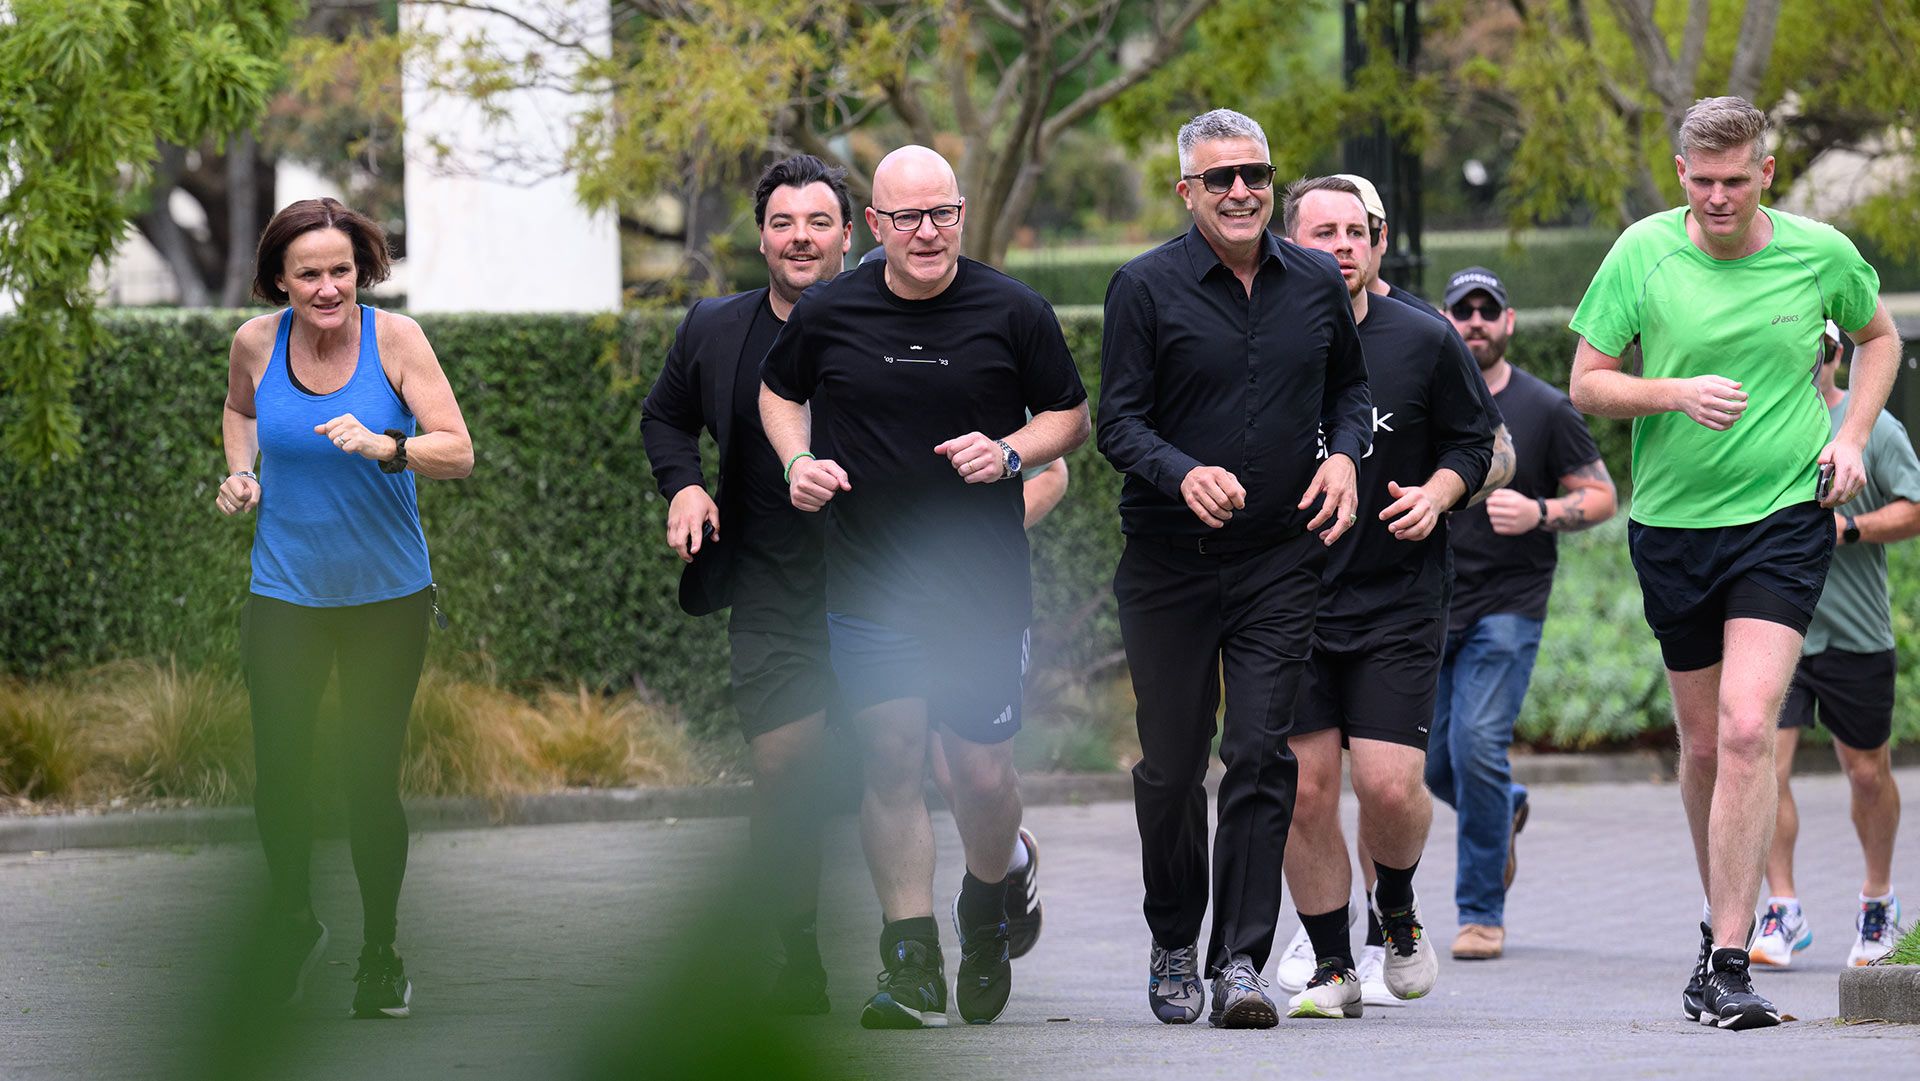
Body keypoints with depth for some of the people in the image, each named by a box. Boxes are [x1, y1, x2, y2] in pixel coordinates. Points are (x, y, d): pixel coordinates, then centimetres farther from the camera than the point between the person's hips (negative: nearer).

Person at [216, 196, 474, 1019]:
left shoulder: (394, 339, -13)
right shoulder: (256, 342, -5)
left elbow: (458, 452, -17)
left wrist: (385, 448, -34)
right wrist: (240, 473, 2)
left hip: (386, 595, -2)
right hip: (284, 594, 2)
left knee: (372, 780, 0)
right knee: (279, 775, 3)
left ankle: (380, 958, 18)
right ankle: (293, 927, 31)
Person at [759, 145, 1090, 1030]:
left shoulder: (1011, 312, -3)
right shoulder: (829, 313, 0)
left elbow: (1070, 416, 7)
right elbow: (778, 391, 18)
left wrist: (1008, 452, -13)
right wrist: (797, 462, -1)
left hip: (985, 584, -1)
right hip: (869, 583, 1)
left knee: (982, 772, 0)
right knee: (890, 765, -6)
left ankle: (988, 915, 30)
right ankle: (912, 967, -1)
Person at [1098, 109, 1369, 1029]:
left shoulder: (1316, 285, 5)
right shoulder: (1145, 288, -5)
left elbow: (1349, 387, 20)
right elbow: (1117, 422, -7)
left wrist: (1344, 454, -1)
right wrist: (1184, 474, -26)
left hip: (1280, 563, 1)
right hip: (1169, 564, -1)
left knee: (1261, 758, -8)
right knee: (1171, 764, 6)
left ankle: (1240, 962, -8)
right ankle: (1173, 945, 26)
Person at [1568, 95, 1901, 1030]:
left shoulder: (1819, 254, -2)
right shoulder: (1642, 253, -3)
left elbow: (1878, 336, 19)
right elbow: (1587, 385, 0)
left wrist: (1851, 437, 4)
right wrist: (1678, 393, -18)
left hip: (1785, 519, -2)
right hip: (1672, 524, 2)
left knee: (1747, 728, -17)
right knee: (1703, 745, 11)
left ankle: (1726, 961, -19)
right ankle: (1725, 913, 34)